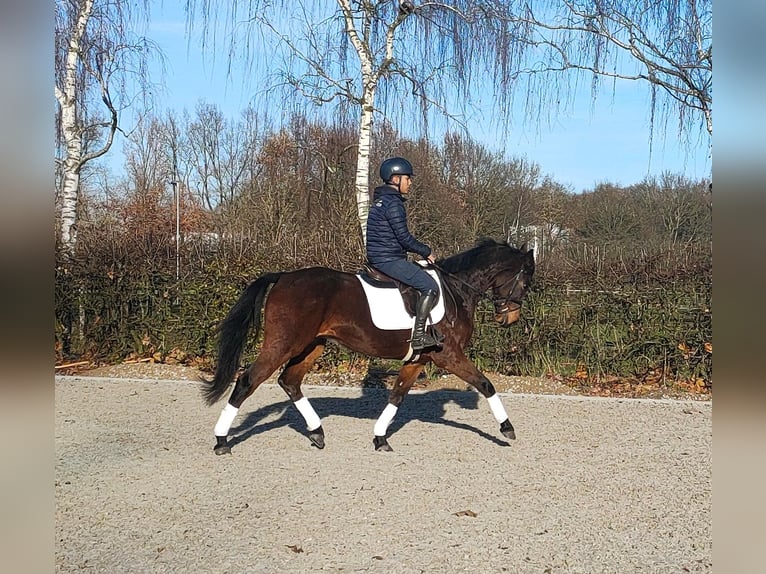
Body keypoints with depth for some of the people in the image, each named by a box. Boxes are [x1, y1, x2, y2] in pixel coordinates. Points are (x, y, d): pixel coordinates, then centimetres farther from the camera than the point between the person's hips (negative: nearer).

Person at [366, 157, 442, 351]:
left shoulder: (381, 200, 17)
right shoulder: (393, 204, -15)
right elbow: (404, 237, -18)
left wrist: (421, 250, 19)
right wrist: (426, 251, -4)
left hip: (378, 258, 11)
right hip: (389, 260, -11)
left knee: (424, 280, 23)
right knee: (430, 286, -13)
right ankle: (418, 335, -15)